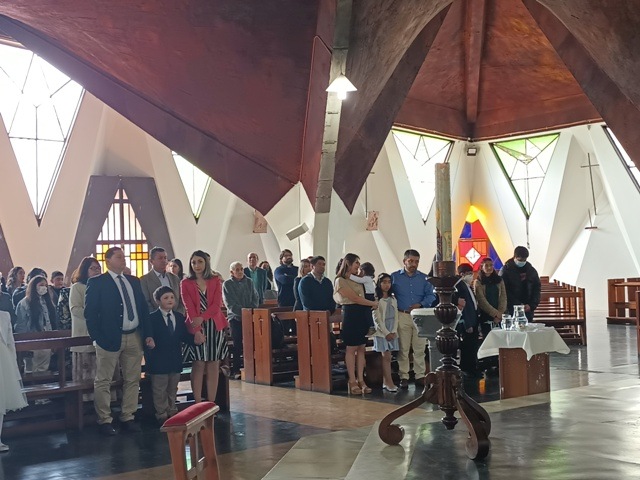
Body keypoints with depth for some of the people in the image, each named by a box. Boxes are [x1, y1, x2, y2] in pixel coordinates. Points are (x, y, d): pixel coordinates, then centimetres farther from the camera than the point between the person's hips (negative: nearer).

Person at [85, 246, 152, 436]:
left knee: (132, 380, 9)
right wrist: (98, 338, -12)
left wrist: (147, 334, 5)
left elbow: (143, 308, 13)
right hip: (110, 338, -5)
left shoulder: (134, 281, 14)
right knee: (103, 382, 1)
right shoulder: (97, 283, -2)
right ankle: (105, 421, 10)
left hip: (134, 337, 5)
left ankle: (127, 418, 18)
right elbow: (90, 312, -6)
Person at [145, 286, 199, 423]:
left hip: (175, 359, 5)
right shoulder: (152, 318, -8)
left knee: (172, 389, 17)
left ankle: (172, 412, 30)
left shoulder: (179, 317, 7)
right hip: (159, 360, -5)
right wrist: (149, 359, -20)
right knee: (160, 390, 4)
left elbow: (184, 336, 3)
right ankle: (162, 414, 14)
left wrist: (195, 339, -16)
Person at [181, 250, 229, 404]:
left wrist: (202, 318, -18)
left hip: (215, 326, 2)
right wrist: (197, 330, -16)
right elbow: (189, 308, -5)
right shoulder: (185, 283, 4)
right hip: (196, 327, -2)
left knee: (213, 366, 2)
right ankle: (198, 405, 0)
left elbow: (217, 304, -2)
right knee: (198, 365, -3)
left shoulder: (215, 281, 9)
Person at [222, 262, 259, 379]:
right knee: (237, 344, -3)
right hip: (235, 318, -3)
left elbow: (255, 299, 11)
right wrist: (243, 312, -16)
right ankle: (236, 371, 2)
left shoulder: (249, 282, 9)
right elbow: (230, 304, -8)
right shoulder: (227, 284, -2)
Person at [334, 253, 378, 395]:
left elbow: (361, 297, 15)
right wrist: (373, 303, -1)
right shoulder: (340, 281, -7)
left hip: (362, 314, 7)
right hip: (351, 314, -7)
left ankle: (361, 380, 9)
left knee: (361, 348, 6)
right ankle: (352, 382, 3)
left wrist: (372, 305, -2)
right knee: (351, 349, -3)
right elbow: (355, 298, -10)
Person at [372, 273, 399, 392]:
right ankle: (389, 383, -9)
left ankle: (385, 382, 6)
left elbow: (396, 317, 9)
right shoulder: (376, 300, -4)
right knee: (386, 356, -8)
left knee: (387, 357, 4)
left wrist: (394, 332, -4)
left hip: (392, 332, 5)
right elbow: (377, 319, -9)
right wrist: (386, 333, -12)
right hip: (381, 332, -5)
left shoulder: (393, 300, 13)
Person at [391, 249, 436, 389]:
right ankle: (404, 377, 8)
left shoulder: (423, 278, 9)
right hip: (402, 316, -2)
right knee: (403, 349, 1)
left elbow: (431, 295, 3)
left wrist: (420, 304, -13)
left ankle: (420, 376, 11)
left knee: (419, 349, 4)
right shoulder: (395, 277, 4)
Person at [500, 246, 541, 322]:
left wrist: (531, 305, -4)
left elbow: (537, 289, 11)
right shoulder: (506, 270, -4)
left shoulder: (532, 271, 10)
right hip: (511, 310, -4)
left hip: (528, 310, 4)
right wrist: (518, 304, -14)